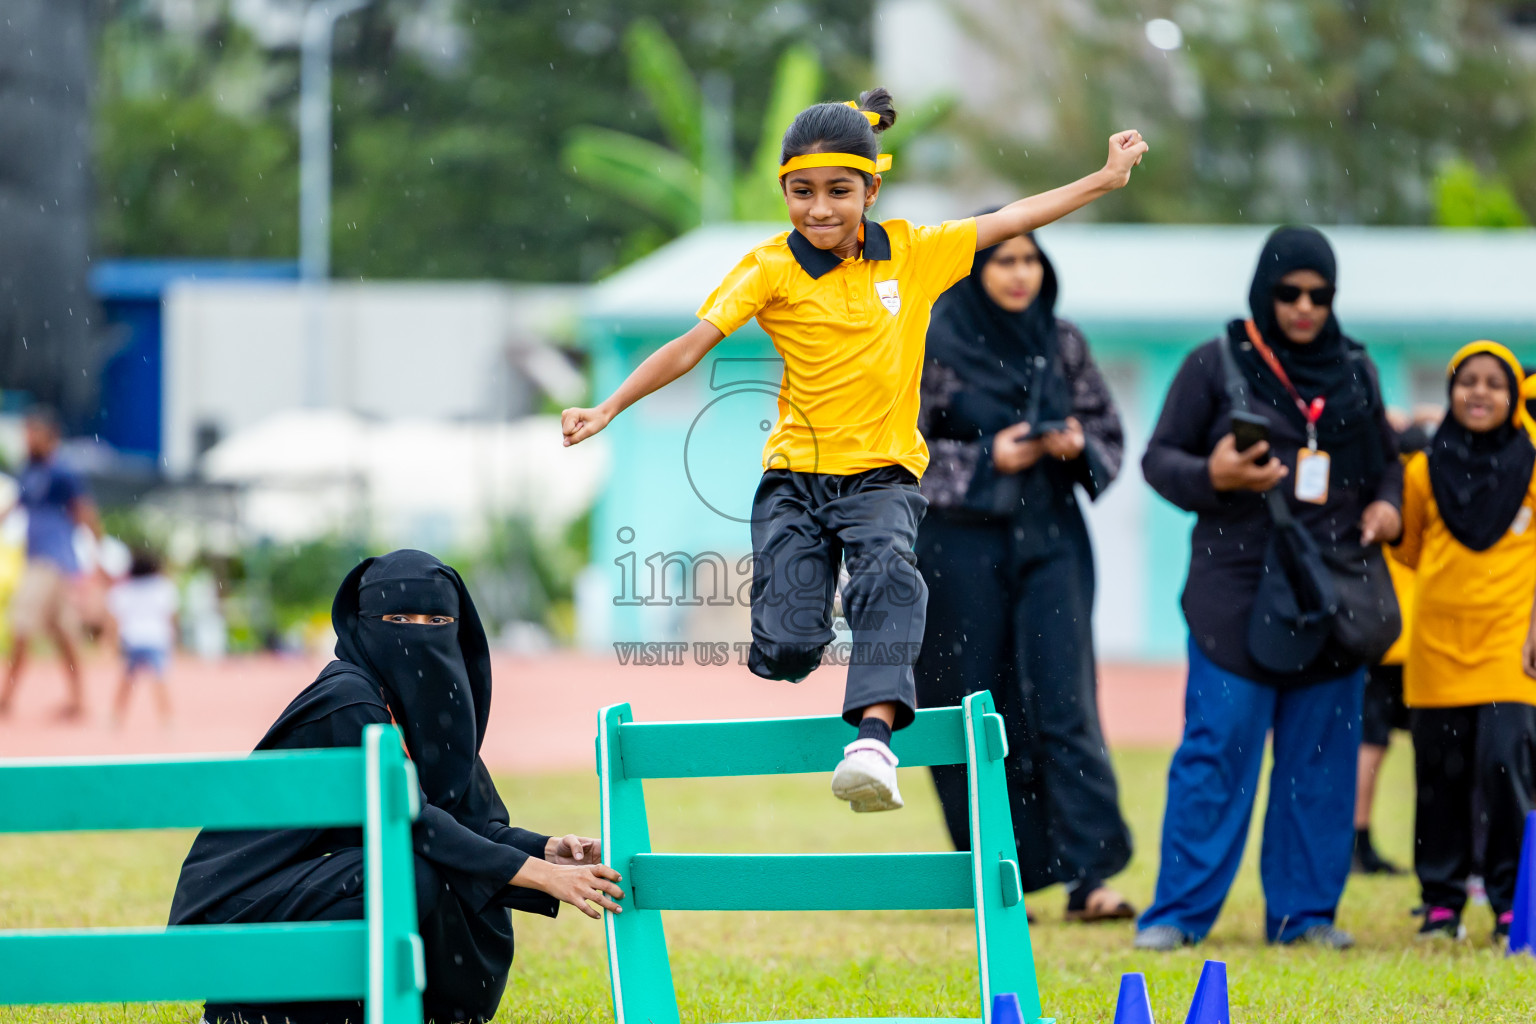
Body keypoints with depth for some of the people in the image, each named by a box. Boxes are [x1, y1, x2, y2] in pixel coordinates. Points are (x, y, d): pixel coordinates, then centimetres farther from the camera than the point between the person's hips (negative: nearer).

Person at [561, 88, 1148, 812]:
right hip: (796, 474, 0)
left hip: (883, 473, 0)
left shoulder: (913, 253, 3)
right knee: (788, 644, -13)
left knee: (887, 576, -32)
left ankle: (874, 737, -43)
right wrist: (609, 408, -20)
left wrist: (1107, 179, 6)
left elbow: (1008, 221, 7)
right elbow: (693, 345, -10)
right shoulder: (769, 270, -4)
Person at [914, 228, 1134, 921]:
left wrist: (1077, 446, -8)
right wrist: (986, 459, -13)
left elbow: (1110, 432, 14)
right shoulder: (933, 347, -2)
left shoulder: (1062, 344, 8)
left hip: (1051, 539, 2)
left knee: (1065, 702, -9)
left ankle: (1088, 874, -14)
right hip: (963, 544, -2)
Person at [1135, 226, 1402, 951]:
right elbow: (1159, 459, 2)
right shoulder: (1215, 365, 2)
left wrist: (1387, 506, 3)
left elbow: (1386, 459, 24)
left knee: (1322, 757, 5)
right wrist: (1212, 476, -18)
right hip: (1237, 595, -4)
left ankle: (1305, 910, 13)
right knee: (1216, 753, -7)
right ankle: (1179, 912, -2)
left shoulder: (1355, 370, 13)